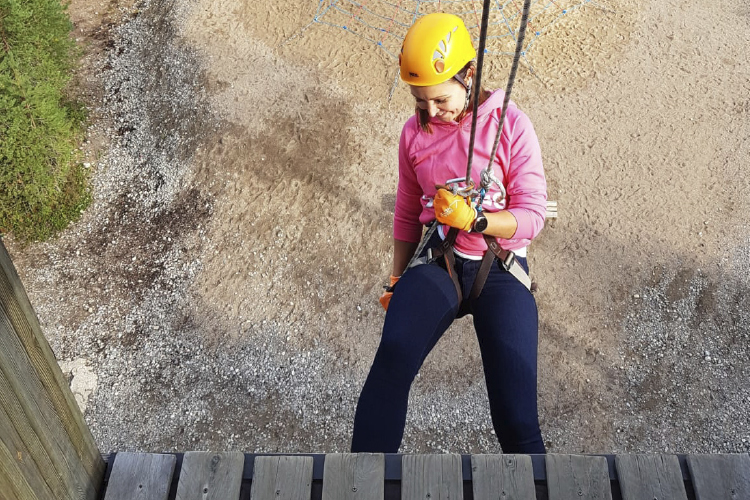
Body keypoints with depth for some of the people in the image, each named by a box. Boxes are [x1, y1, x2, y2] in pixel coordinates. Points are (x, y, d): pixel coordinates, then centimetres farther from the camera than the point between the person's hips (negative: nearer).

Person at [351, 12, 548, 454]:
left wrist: (474, 219, -22)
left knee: (517, 420, -12)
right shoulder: (415, 132, 10)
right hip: (438, 265, 2)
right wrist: (397, 280, 23)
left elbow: (533, 214, -5)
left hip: (501, 268, -2)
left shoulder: (510, 124, -2)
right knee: (392, 359, -29)